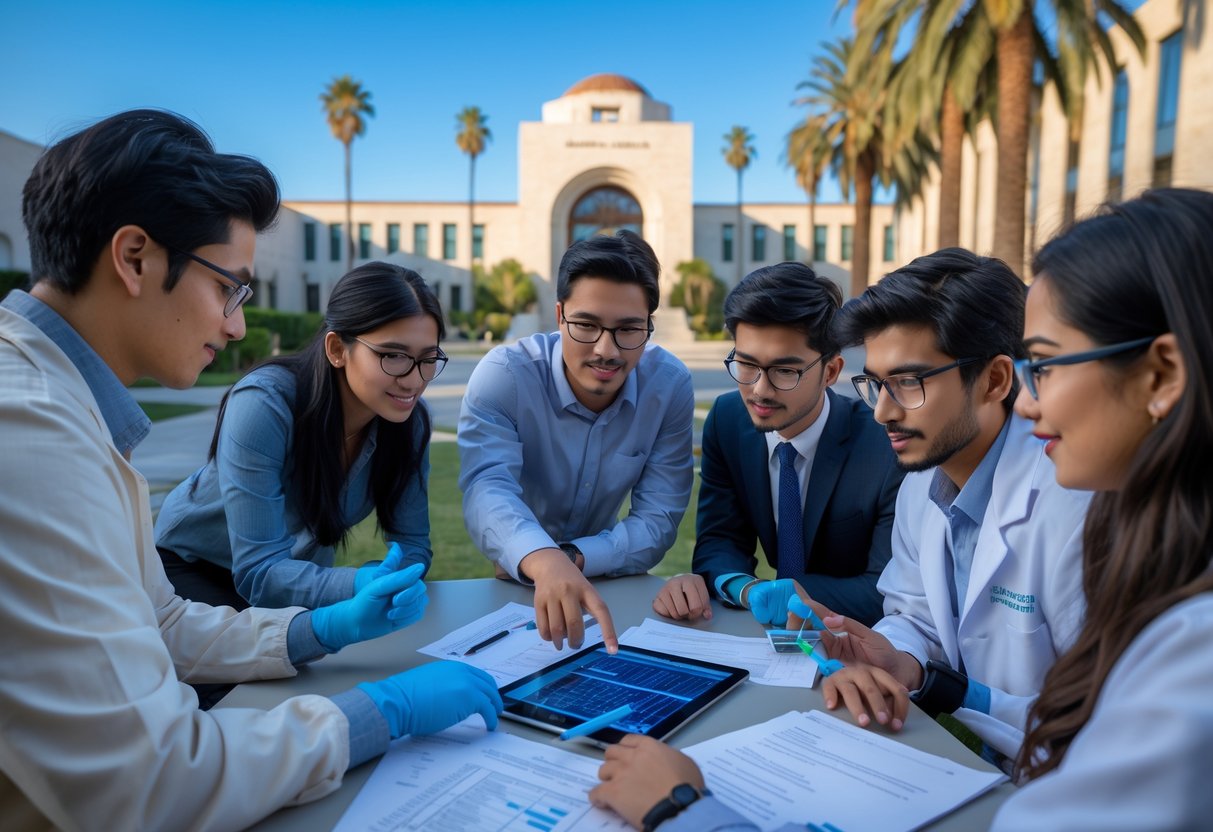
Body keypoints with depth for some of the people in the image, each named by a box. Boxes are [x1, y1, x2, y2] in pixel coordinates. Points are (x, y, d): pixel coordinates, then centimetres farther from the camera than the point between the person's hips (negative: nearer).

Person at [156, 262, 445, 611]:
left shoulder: (409, 420, -19)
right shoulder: (264, 404, -32)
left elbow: (413, 543, -13)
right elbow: (259, 570, -33)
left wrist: (389, 578, -36)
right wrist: (361, 584, -50)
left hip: (300, 565, 3)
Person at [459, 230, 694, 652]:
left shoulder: (670, 385, -15)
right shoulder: (503, 375, -22)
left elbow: (657, 522, -14)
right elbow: (487, 490, -37)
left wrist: (572, 559, -31)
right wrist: (544, 562, -57)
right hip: (514, 591, 0)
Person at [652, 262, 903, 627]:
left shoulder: (888, 448, -20)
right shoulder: (726, 420, -6)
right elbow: (720, 539, -3)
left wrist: (794, 594, -33)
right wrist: (744, 586, -26)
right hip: (777, 636, 4)